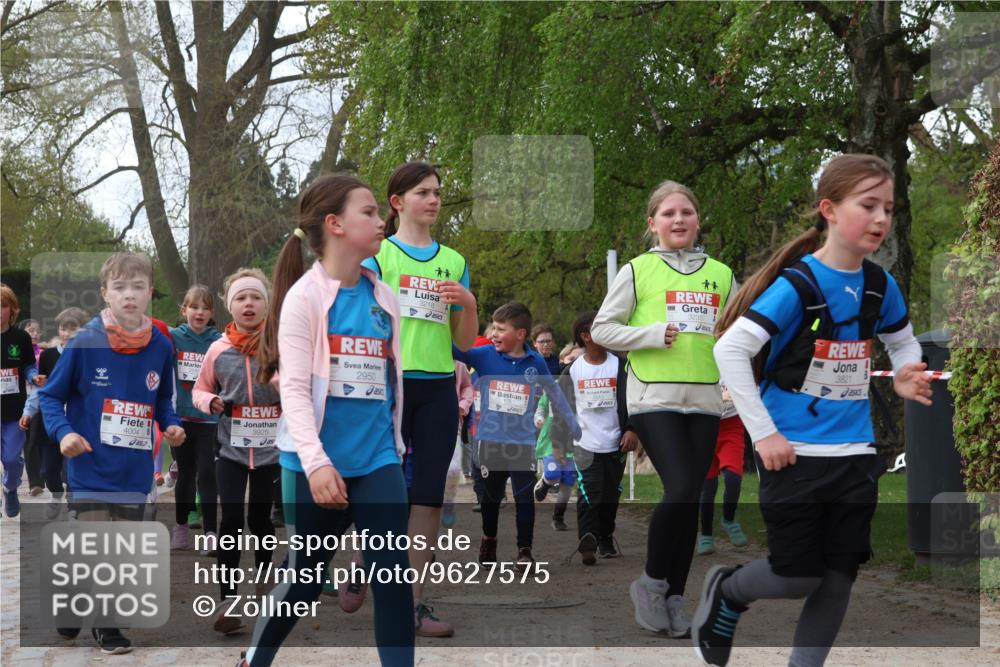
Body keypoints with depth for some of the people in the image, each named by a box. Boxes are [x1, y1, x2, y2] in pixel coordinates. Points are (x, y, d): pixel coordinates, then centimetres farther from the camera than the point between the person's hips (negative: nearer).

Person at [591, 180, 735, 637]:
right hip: (654, 398, -4)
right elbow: (601, 329, 1)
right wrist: (654, 334, -12)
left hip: (704, 399, 4)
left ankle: (675, 597, 15)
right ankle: (651, 583, 4)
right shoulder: (638, 270, 3)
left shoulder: (720, 274, 13)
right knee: (680, 491, -17)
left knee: (690, 500, 4)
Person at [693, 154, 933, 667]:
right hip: (794, 453, -5)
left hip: (854, 452, 6)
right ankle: (725, 591, 30)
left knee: (838, 579, 6)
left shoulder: (880, 285, 3)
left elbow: (903, 342, 20)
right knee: (798, 577, 0)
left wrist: (907, 377, -4)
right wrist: (763, 434, -19)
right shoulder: (796, 284, -16)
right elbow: (729, 350, -19)